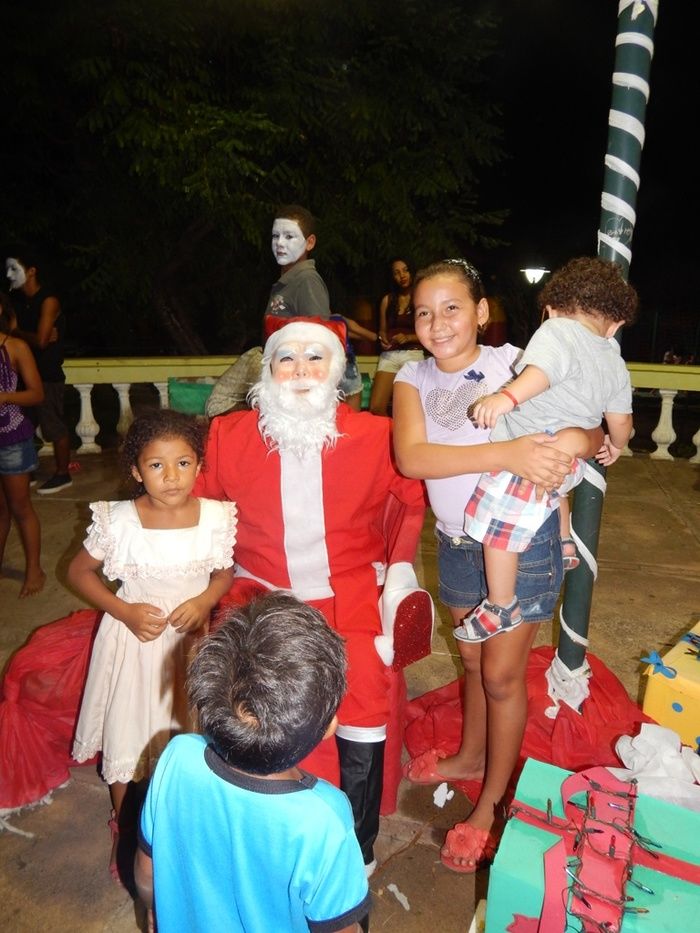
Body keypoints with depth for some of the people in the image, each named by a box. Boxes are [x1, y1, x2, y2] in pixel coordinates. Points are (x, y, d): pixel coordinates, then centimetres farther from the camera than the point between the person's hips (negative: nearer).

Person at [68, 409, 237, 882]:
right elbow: (79, 571, -3)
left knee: (192, 731, 14)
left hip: (191, 639, 1)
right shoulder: (118, 521, -18)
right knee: (126, 736, 12)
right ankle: (123, 829, 40)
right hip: (135, 637, -1)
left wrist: (205, 601, -18)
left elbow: (226, 572, 2)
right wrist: (124, 611, -14)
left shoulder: (216, 516, -15)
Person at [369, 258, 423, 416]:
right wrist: (383, 340, -4)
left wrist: (408, 338, -12)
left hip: (413, 354, -2)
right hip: (389, 355, 3)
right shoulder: (387, 300, 12)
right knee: (375, 408, -10)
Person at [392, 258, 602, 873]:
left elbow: (592, 427, -10)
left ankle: (493, 803, 28)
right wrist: (506, 454, -37)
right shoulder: (413, 380, -7)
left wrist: (568, 444, -34)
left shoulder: (515, 364, -14)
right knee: (473, 659, 22)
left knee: (502, 673, 6)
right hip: (458, 541, 4)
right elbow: (410, 457, -25)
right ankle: (471, 757, 48)